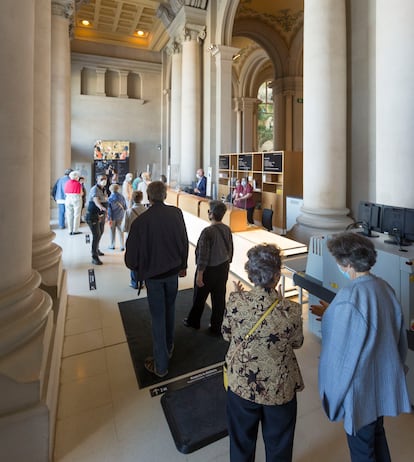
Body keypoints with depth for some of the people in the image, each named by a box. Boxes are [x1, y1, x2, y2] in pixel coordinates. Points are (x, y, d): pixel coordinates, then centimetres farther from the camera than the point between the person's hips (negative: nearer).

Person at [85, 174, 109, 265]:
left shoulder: (104, 189, 8)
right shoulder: (95, 189, -19)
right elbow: (96, 200, -41)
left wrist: (105, 213, 17)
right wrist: (101, 207, -60)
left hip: (101, 215, 9)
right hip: (93, 216, -9)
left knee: (100, 233, 22)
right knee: (96, 235, -14)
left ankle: (96, 250, 43)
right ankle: (94, 257, -9)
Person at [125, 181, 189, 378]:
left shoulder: (141, 221, -20)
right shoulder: (176, 213, -10)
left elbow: (132, 253, -15)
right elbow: (184, 241, -1)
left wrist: (137, 269, 7)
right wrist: (183, 265, 13)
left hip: (152, 274, -3)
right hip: (173, 270, 3)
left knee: (158, 317, 9)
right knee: (170, 309, 24)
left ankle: (160, 365, 21)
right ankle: (168, 347, 43)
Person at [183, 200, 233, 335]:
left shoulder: (207, 232, -25)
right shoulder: (227, 229, -3)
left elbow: (203, 256, -22)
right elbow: (230, 250, 7)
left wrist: (199, 275, -13)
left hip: (209, 270, -6)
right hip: (223, 269, 6)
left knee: (199, 298, 16)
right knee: (219, 298, 15)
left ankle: (193, 321, 38)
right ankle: (217, 328, 28)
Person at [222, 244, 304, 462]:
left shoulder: (236, 302, -23)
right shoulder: (291, 311, -26)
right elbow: (297, 343, -5)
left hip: (241, 384, 1)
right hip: (280, 389, -1)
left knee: (242, 440, 29)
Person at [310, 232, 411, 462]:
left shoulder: (349, 297, -30)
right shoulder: (384, 287, -5)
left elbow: (340, 349, -23)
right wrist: (332, 313, 9)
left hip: (360, 381, -7)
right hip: (385, 376, 8)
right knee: (377, 434, 29)